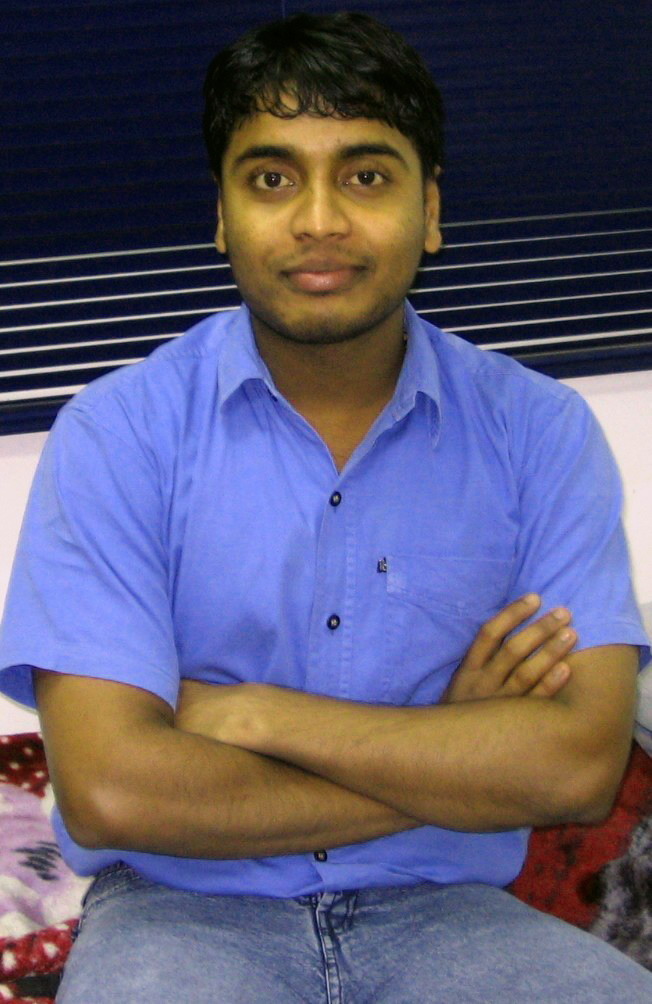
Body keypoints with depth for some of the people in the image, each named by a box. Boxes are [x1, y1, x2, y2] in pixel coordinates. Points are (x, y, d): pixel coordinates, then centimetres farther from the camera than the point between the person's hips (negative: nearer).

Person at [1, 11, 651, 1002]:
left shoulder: (538, 430, 0)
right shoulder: (117, 433, -6)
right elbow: (111, 792, -16)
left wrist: (258, 715, -13)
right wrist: (448, 755, -11)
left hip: (443, 911, 3)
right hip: (184, 909, -2)